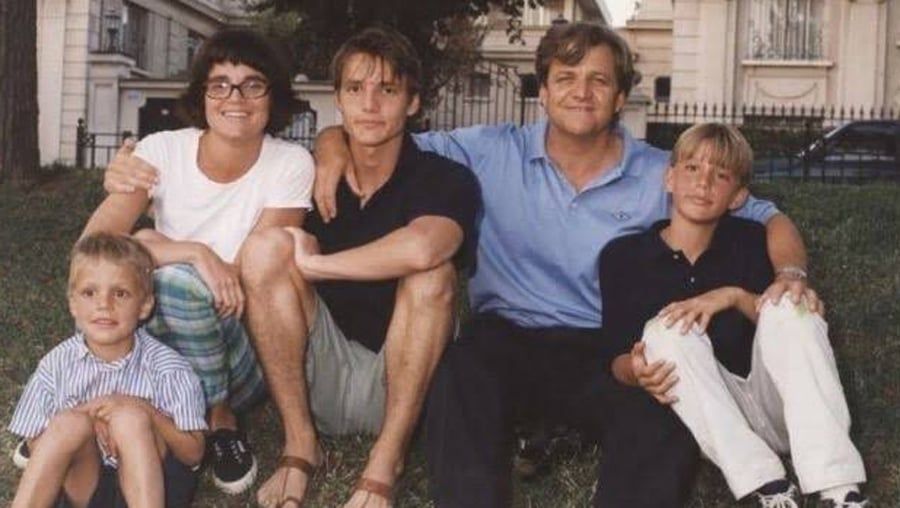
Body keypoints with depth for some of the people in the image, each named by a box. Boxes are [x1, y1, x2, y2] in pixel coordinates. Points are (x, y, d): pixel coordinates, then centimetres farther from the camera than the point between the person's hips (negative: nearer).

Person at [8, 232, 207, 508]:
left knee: (130, 419, -29)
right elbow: (37, 447, 2)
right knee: (70, 422, -26)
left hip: (150, 480, -1)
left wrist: (146, 412, -23)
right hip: (85, 486, 2)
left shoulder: (166, 367, -8)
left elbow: (193, 452, -8)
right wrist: (88, 418, -16)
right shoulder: (58, 364, -2)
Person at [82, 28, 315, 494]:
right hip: (160, 343, 2)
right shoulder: (162, 150, -8)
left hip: (241, 348, -2)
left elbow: (248, 278, -16)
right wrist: (193, 252, -33)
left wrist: (153, 246, -18)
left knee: (179, 279, -30)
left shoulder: (291, 164, -12)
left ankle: (220, 418, -10)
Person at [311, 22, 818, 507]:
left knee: (667, 418, -32)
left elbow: (766, 217, 10)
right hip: (506, 338, 0)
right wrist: (335, 143, -11)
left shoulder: (662, 176, 5)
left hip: (610, 351, 0)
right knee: (459, 373, -35)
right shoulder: (493, 152, 5)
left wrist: (790, 272, -11)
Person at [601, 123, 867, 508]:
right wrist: (636, 371, -25)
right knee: (664, 330, -24)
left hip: (777, 411, 1)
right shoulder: (622, 255, 0)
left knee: (789, 305, -22)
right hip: (702, 417, -1)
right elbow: (616, 360, -2)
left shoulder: (749, 241, 6)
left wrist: (735, 297, -20)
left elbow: (789, 322, -3)